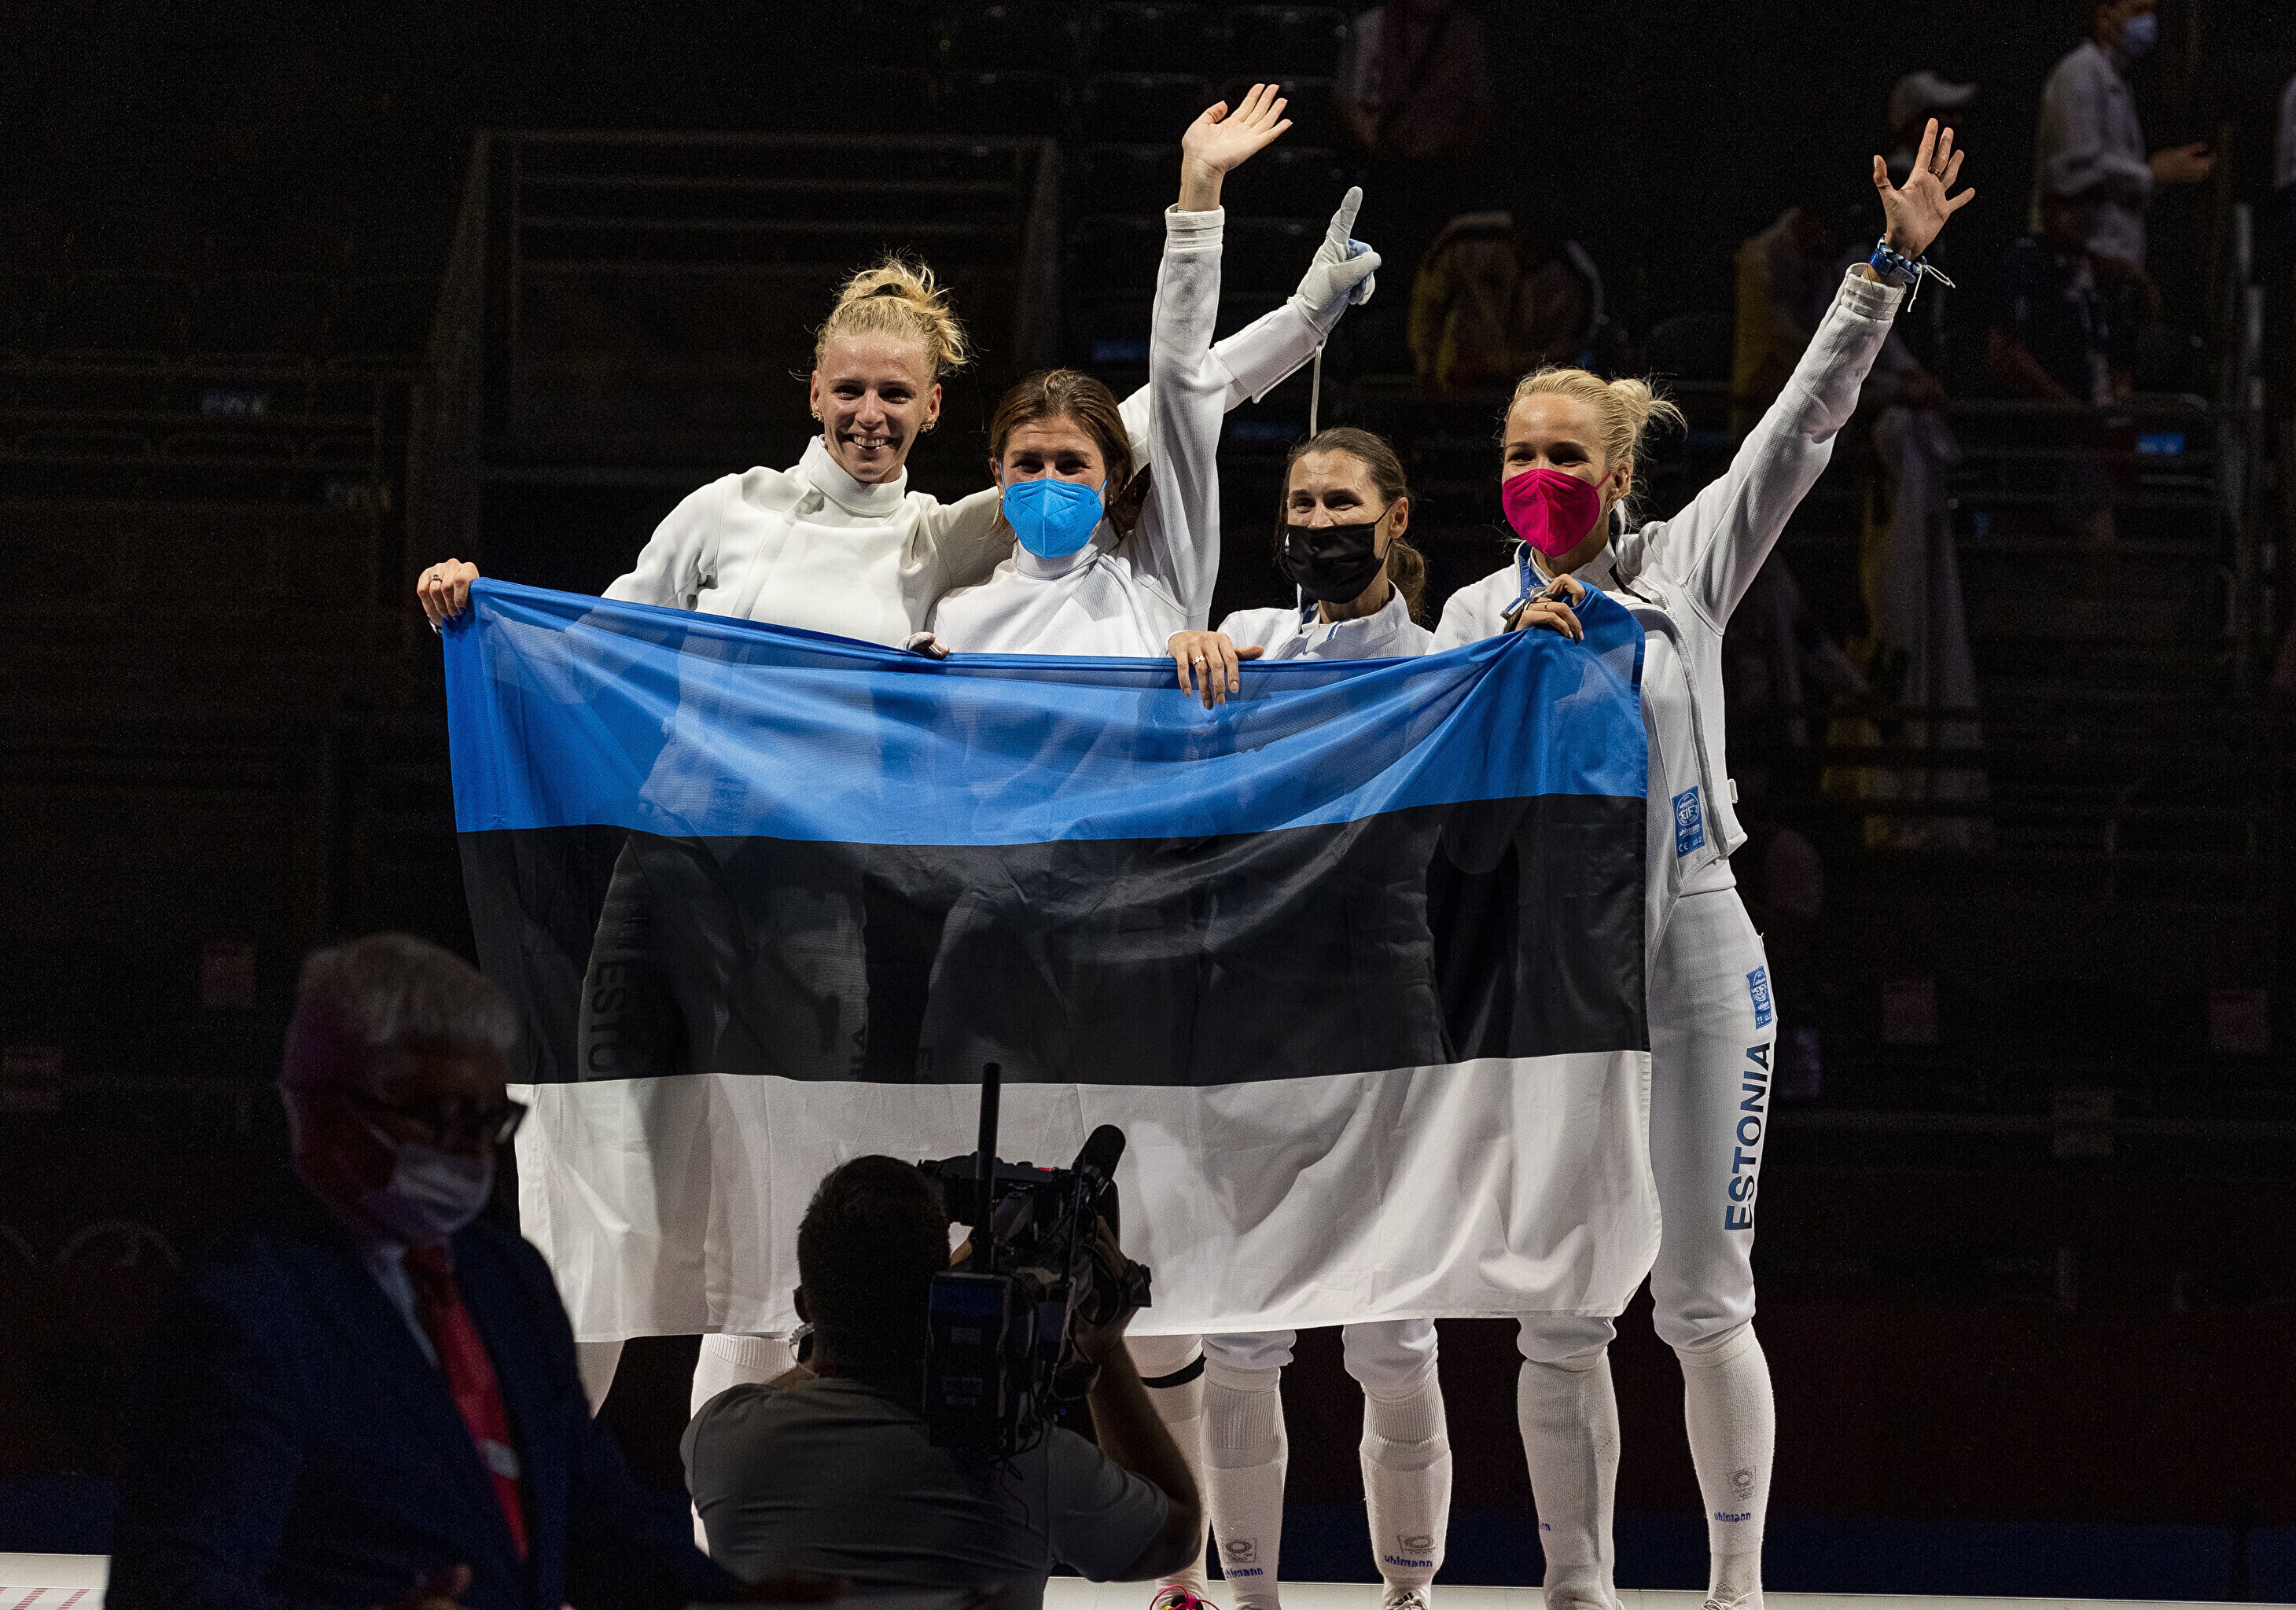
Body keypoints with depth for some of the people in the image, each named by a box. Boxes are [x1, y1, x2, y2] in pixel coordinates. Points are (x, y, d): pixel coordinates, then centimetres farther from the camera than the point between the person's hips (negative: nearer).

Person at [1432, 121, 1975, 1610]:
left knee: (1703, 1302, -1)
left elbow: (1804, 427, -4)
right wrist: (1519, 663, -15)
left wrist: (1889, 268, -13)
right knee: (1558, 1320, 2)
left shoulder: (1687, 566, 3)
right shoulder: (1476, 616, 7)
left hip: (1694, 957, -2)